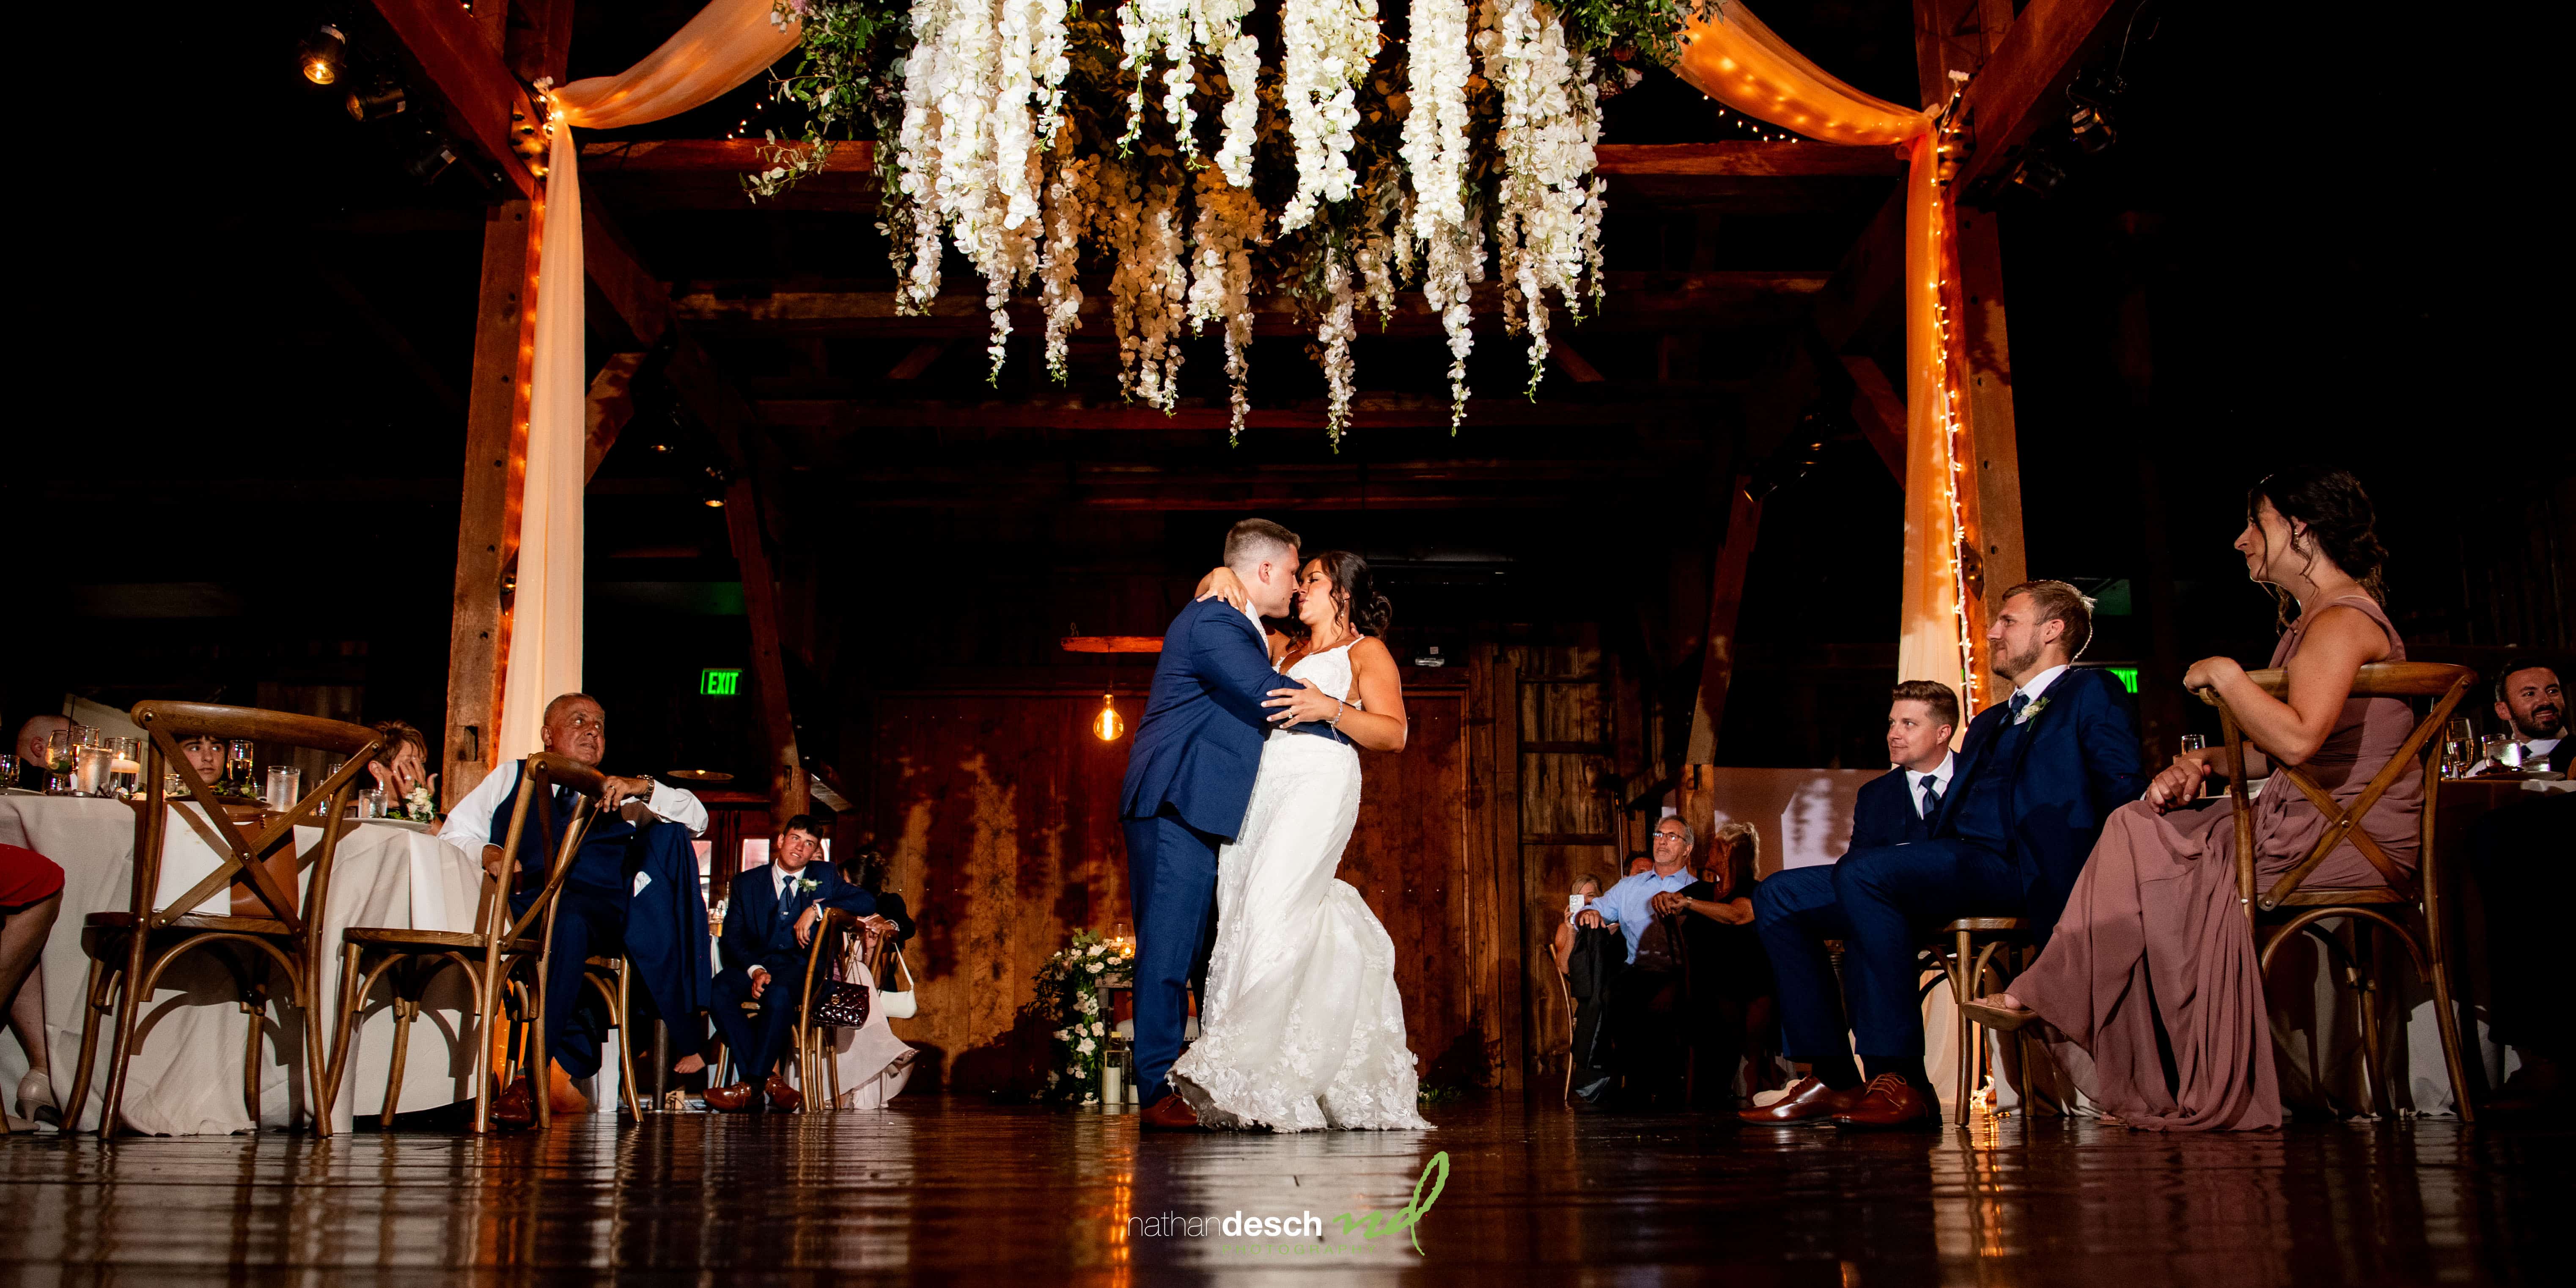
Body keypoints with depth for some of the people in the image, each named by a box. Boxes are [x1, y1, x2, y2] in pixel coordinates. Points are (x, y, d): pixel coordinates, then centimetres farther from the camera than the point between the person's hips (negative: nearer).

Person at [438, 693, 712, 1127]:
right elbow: (453, 833, 18)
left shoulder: (619, 794, 29)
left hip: (598, 908, 2)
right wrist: (486, 853, -5)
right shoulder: (511, 777, 28)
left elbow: (697, 819, 14)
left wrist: (643, 789, -3)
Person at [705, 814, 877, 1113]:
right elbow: (732, 937, 5)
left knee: (779, 994, -38)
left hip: (801, 965, -2)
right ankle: (771, 1081, -28)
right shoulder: (747, 882, 15)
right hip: (756, 963, 2)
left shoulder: (825, 876, 14)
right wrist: (755, 970, -15)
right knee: (718, 989, -31)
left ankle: (751, 1086, -28)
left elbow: (867, 903, 1)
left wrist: (817, 909, -12)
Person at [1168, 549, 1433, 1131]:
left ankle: (1246, 1068, -31)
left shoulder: (1366, 651, 10)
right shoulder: (1283, 647, 29)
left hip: (1319, 783, -6)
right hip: (1261, 788, 6)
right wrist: (1222, 579, 16)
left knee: (1274, 908, -23)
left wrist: (1331, 709, -16)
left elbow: (1394, 734, -1)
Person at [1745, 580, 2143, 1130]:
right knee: (1778, 898, -3)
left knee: (1862, 871, -34)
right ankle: (1832, 1078, -8)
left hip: (2019, 872, -9)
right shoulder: (1988, 723, 34)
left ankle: (1900, 1081, -32)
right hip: (1952, 868, 9)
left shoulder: (2091, 693, 10)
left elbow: (2125, 798, -4)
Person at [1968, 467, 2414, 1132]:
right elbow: (2277, 751, 17)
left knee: (2149, 850, -11)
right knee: (2140, 831, -2)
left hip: (2352, 839, -10)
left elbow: (2298, 739, -32)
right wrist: (2203, 762, 0)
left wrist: (2224, 675, -19)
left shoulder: (2342, 620, -15)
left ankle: (2046, 999, 0)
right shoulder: (2318, 617, 19)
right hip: (2309, 822, 10)